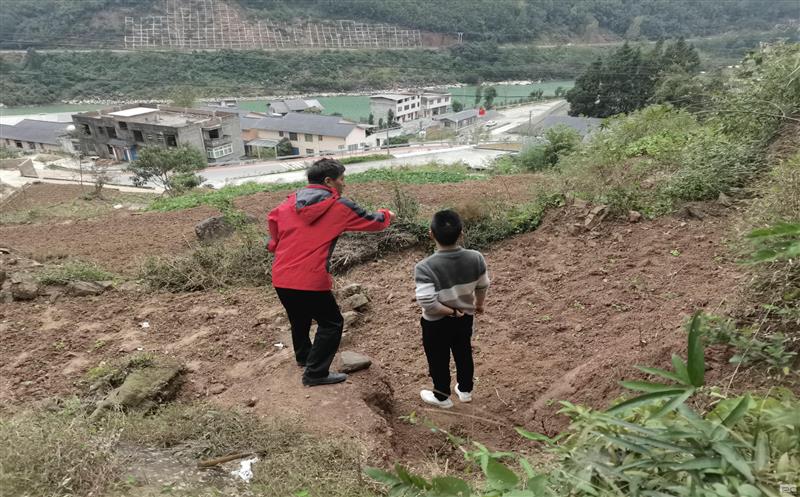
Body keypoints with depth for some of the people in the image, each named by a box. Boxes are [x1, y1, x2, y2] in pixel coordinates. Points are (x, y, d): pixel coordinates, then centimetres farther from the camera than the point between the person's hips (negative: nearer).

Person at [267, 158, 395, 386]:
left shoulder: (293, 200, 7)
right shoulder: (339, 207, -6)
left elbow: (272, 218, 22)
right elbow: (373, 221, 6)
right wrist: (387, 215, 28)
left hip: (281, 278, 7)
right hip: (311, 280, -7)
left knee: (299, 318, 29)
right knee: (331, 323, 10)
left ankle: (303, 356, 51)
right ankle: (316, 373, 12)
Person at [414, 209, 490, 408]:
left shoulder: (425, 267, -31)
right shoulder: (475, 258, -18)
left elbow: (428, 304, -32)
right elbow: (483, 286, -2)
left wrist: (451, 312, -15)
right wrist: (479, 304, 18)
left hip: (436, 323, -4)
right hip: (465, 318, 4)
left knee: (438, 359, 21)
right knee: (464, 353, 27)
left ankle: (442, 396, 41)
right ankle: (465, 390, 48)